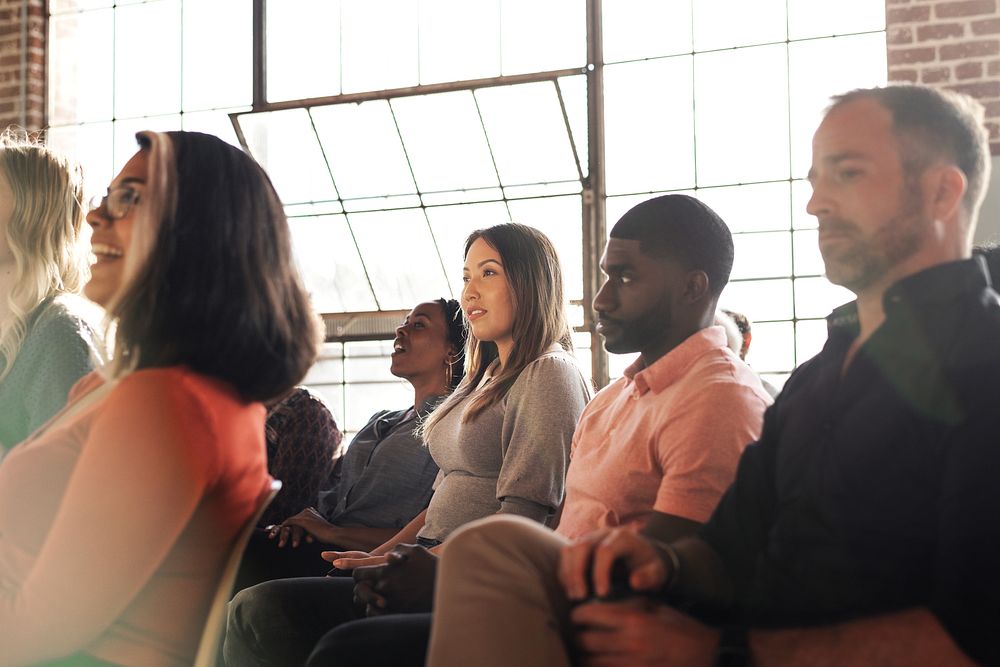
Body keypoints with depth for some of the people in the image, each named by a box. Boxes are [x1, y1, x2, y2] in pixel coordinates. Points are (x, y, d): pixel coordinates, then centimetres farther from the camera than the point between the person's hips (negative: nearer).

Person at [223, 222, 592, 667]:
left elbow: (525, 516, -15)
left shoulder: (549, 373, -4)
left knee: (262, 612, -23)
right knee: (254, 609, -10)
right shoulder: (485, 380, 26)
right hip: (432, 568, 9)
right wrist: (380, 555, 8)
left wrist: (431, 565, -25)